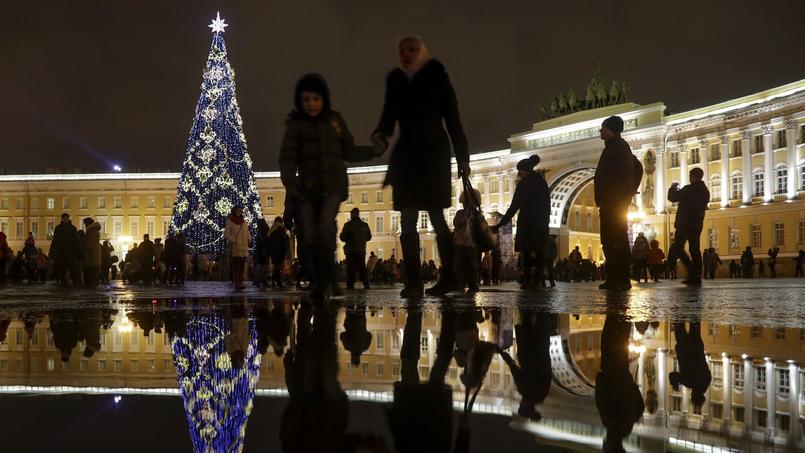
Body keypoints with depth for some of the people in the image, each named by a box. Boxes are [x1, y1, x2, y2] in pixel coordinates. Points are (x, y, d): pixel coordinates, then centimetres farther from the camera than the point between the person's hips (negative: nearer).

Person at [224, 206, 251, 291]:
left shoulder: (244, 222, 17)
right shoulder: (230, 222, 1)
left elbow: (247, 233, 25)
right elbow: (226, 235, -4)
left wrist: (249, 239, 6)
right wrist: (233, 240, -15)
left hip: (244, 247, 6)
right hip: (235, 247, -5)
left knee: (242, 266, 4)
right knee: (236, 266, -10)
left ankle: (240, 282, 9)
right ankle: (236, 283, -11)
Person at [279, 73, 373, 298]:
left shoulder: (335, 120, 10)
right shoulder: (295, 124, 6)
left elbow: (349, 151, 13)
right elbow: (287, 158, -2)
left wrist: (373, 151, -3)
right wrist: (291, 188, -16)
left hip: (333, 185, 0)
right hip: (307, 187, 0)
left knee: (326, 227, -22)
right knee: (309, 237, -5)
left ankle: (326, 279, -13)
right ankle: (317, 282, 10)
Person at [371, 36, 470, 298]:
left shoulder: (437, 78, 1)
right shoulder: (395, 80, 11)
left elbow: (453, 119, 0)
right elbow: (389, 118, 9)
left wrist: (462, 158, -4)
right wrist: (380, 136, -14)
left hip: (434, 155, -4)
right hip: (406, 156, 4)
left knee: (436, 217, -6)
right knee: (407, 219, -2)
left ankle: (448, 277, 1)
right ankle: (413, 281, -2)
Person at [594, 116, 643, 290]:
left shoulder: (615, 146, -8)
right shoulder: (622, 146, 23)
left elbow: (611, 174, -20)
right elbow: (638, 168, 30)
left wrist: (604, 199, -23)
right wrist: (630, 191, 23)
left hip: (612, 202, -11)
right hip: (620, 201, 11)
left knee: (610, 241, -14)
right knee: (619, 241, 10)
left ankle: (615, 279, -18)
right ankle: (622, 279, 11)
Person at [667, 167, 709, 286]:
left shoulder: (689, 189, -14)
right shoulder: (705, 191, 11)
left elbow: (672, 198, -11)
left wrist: (673, 188, 9)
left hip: (685, 224, -7)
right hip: (697, 225, 7)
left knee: (678, 248, -3)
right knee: (694, 249, 7)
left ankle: (692, 272, -19)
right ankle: (696, 277, 1)